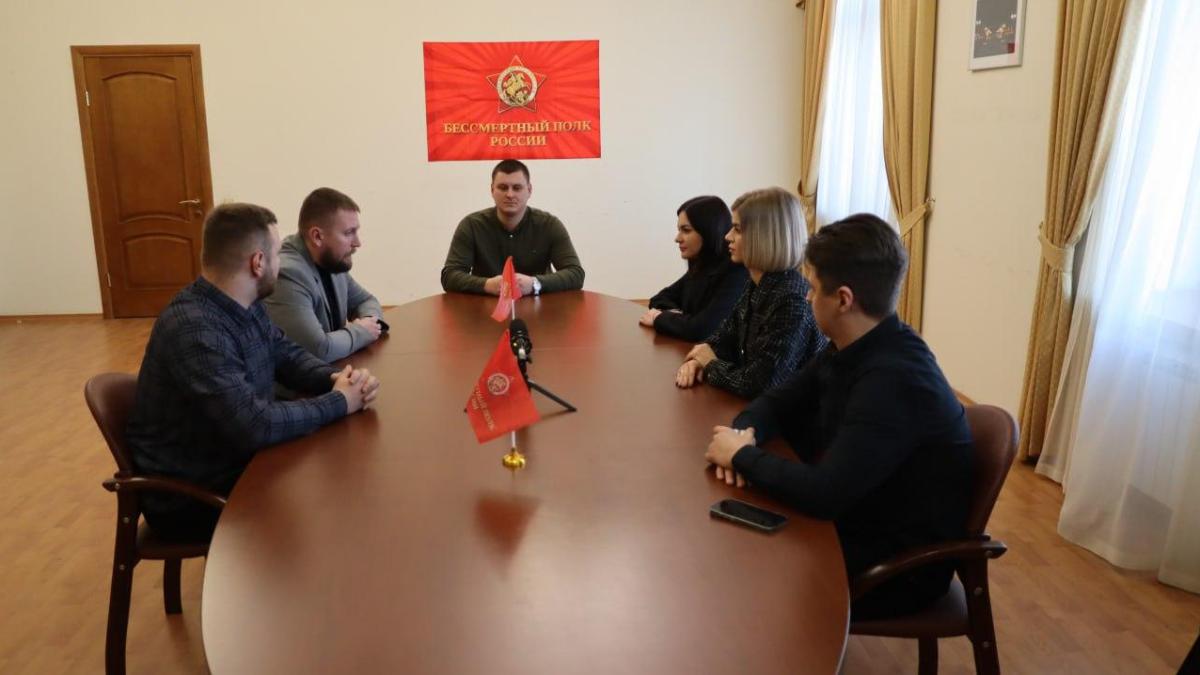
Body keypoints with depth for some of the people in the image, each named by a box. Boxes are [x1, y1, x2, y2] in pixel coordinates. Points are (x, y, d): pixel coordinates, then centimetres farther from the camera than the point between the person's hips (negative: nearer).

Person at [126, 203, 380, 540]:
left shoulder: (246, 307, 0)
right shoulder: (194, 330, -30)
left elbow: (287, 354, 11)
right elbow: (255, 425, -35)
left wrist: (337, 378, -10)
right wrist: (338, 403, -22)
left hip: (237, 463, 9)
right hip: (190, 497, -8)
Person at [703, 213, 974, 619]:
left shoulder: (893, 380, -30)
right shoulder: (852, 349, -1)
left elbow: (824, 494, -35)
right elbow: (779, 402, 11)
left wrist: (743, 455, -19)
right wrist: (746, 434, -11)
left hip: (902, 564, -8)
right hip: (859, 519, 8)